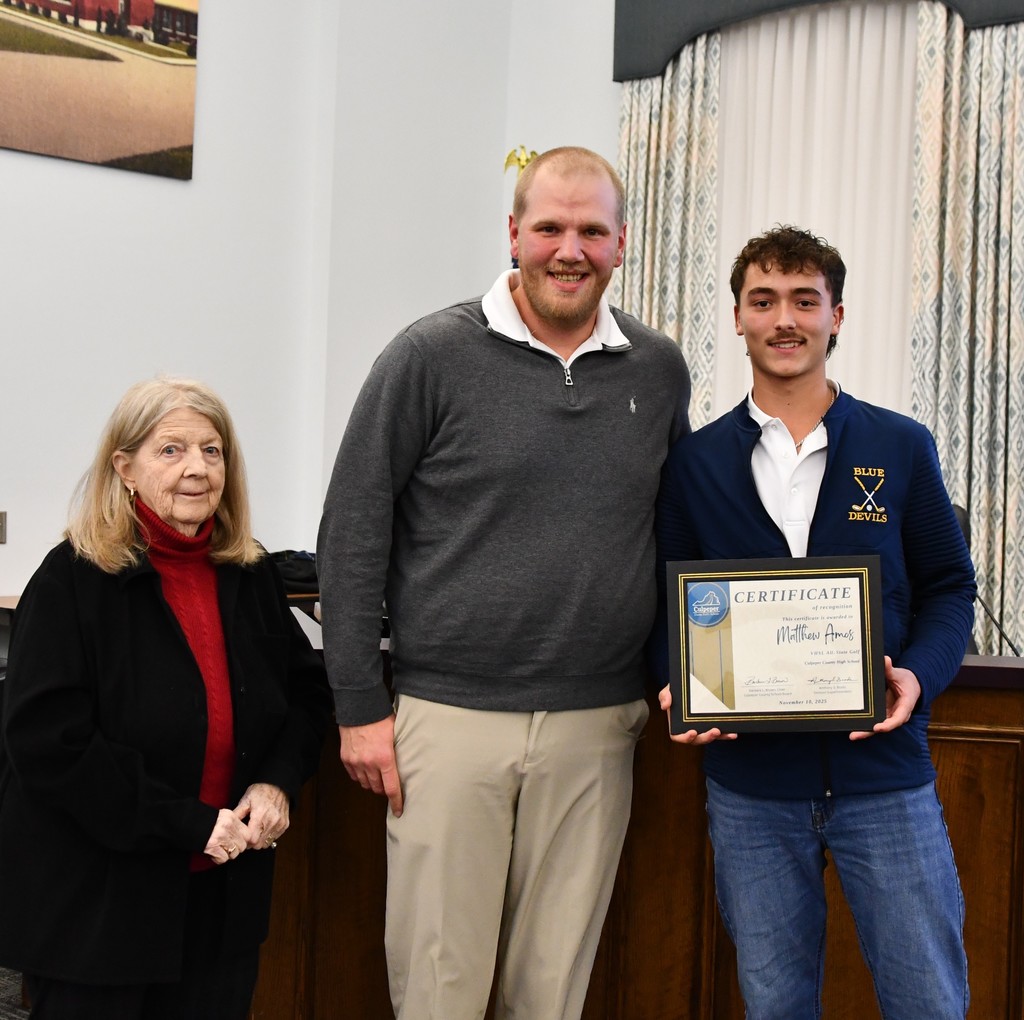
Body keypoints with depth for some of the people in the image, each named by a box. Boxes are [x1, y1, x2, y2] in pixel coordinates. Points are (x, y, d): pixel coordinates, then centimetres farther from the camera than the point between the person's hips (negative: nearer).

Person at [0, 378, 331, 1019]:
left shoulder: (250, 575, 5)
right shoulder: (74, 581, -12)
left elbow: (308, 690, 15)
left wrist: (277, 782, -5)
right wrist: (188, 822, -20)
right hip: (94, 904, -5)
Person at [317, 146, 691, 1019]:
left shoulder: (659, 371, 7)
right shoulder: (433, 357, -4)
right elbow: (353, 531, -3)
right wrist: (360, 704, -6)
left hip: (598, 723, 3)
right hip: (449, 715, -3)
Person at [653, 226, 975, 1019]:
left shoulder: (901, 448, 2)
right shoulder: (696, 462, 3)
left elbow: (949, 587, 5)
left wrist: (920, 674, -13)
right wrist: (680, 686, -11)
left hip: (884, 771, 0)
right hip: (749, 781, 1)